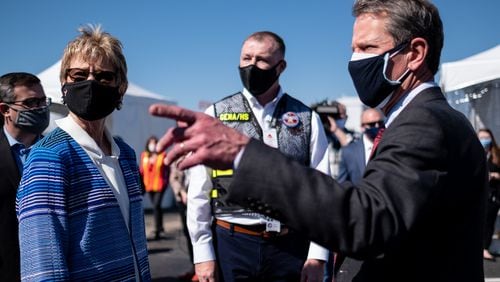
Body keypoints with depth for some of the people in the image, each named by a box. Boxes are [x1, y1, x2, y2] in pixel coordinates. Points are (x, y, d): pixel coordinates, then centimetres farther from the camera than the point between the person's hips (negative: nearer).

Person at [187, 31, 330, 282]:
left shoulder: (307, 120, 4)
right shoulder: (215, 116, 3)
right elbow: (199, 191, 2)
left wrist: (317, 254, -3)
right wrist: (203, 253, -2)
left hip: (291, 246, 1)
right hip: (232, 243, 0)